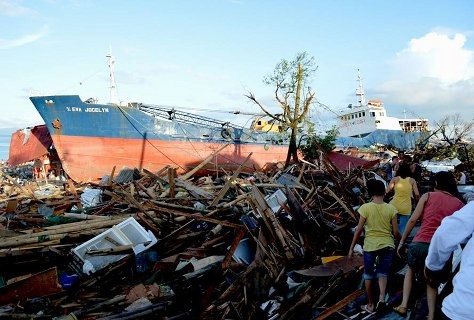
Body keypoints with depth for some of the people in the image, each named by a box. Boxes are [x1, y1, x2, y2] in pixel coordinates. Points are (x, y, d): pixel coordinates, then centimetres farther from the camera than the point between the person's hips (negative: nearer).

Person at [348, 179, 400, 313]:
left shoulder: (365, 207, -10)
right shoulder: (391, 209, -5)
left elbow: (359, 229, -8)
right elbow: (395, 231, -4)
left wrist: (352, 248, 1)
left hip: (370, 245, -1)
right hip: (387, 245, 2)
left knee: (369, 274, 15)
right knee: (382, 273, 16)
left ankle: (371, 304, 23)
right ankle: (382, 297, -6)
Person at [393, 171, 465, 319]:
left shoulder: (428, 196, 4)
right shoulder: (459, 204, 9)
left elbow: (413, 220, 0)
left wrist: (401, 241, 6)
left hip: (420, 244, -1)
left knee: (410, 270, 26)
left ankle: (403, 305, 17)